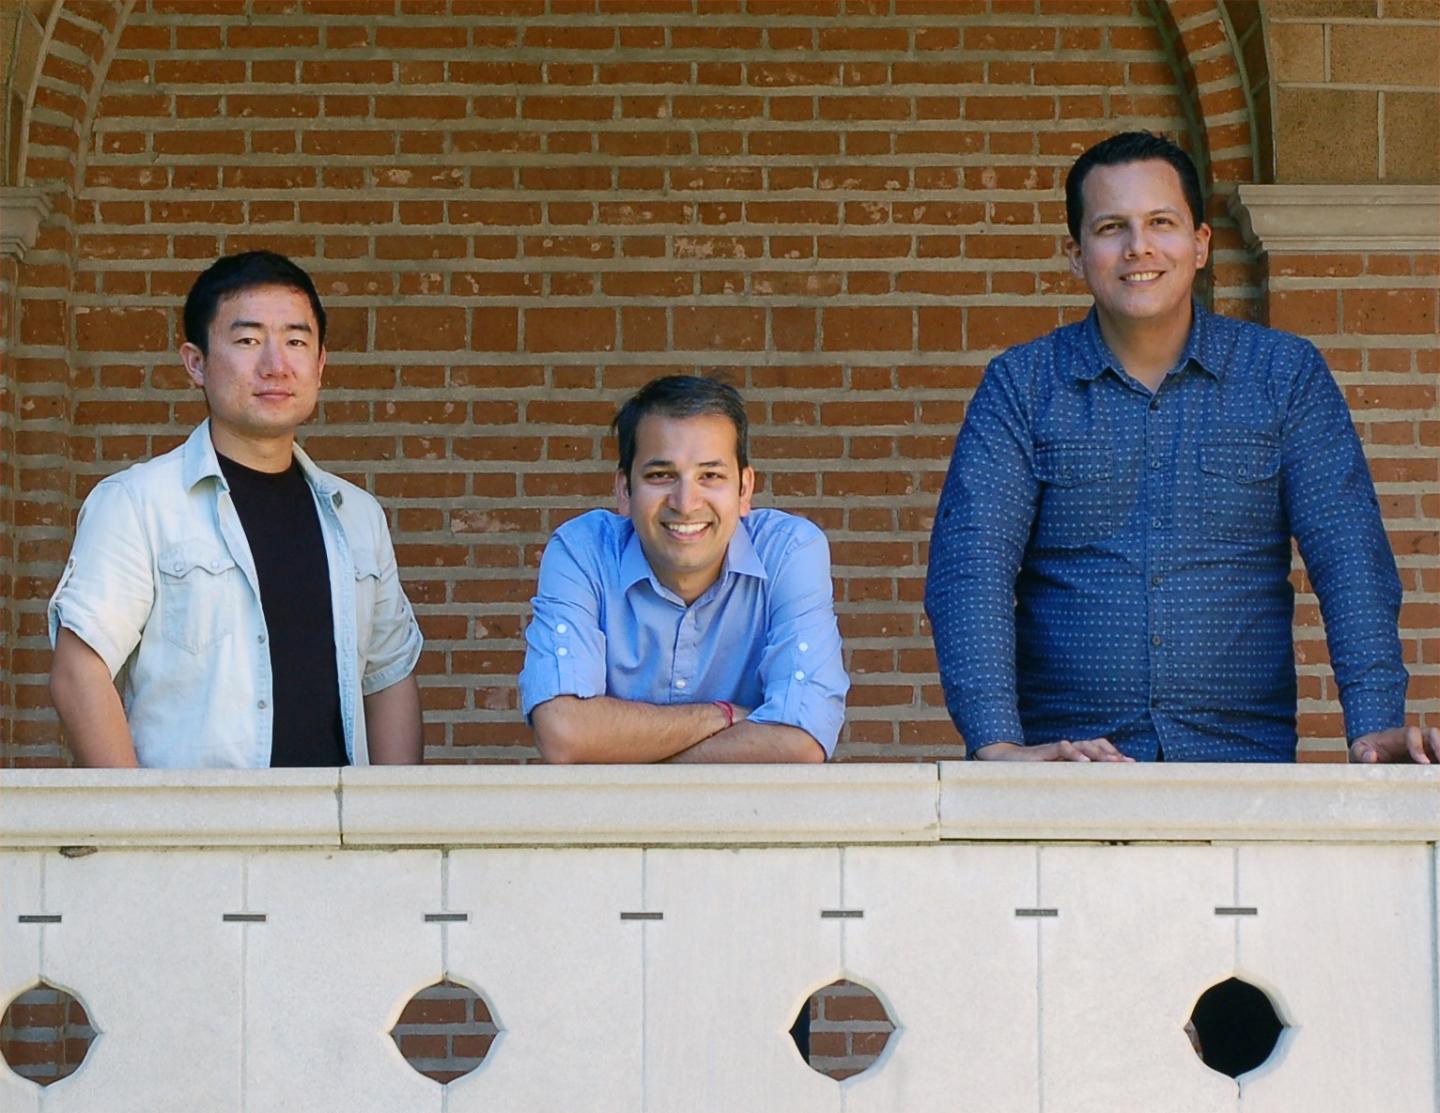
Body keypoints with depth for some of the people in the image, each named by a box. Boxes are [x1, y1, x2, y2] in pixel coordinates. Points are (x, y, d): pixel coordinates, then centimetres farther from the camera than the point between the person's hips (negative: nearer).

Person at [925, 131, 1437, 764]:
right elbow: (970, 566, -3)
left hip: (1244, 762, 1)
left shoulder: (1286, 375, 11)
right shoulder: (1020, 386, 8)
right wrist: (996, 745, -18)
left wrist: (1375, 728, -14)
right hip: (1065, 756, 0)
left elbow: (1348, 553, 2)